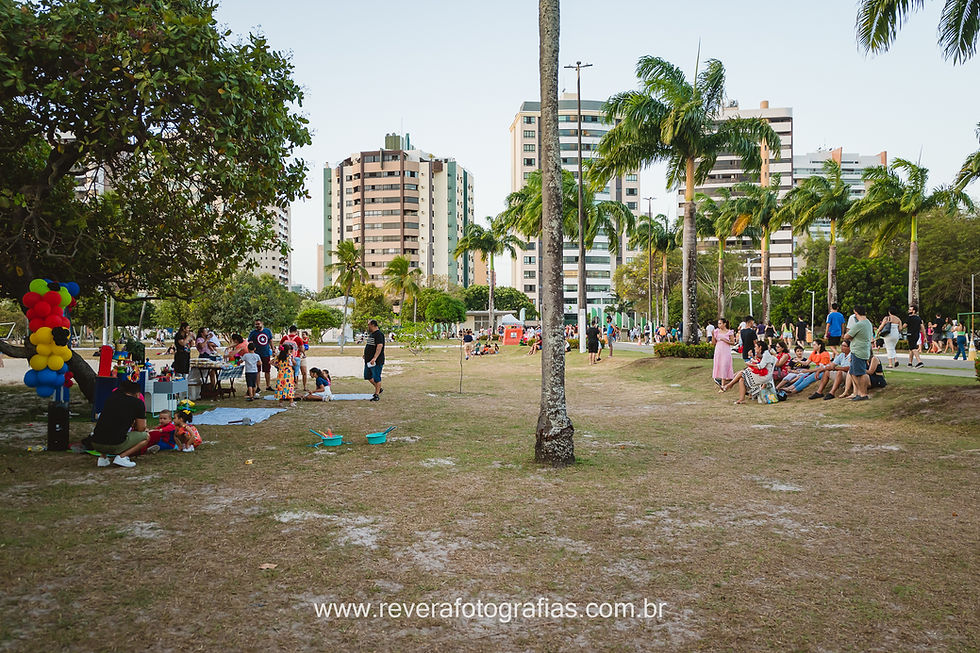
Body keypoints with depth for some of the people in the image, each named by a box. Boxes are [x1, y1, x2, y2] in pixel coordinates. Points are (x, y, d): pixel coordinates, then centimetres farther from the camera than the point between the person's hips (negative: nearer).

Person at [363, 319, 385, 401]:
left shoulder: (379, 334, -16)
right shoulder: (371, 334, 16)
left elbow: (380, 346, -27)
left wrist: (374, 358, -33)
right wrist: (366, 354, 23)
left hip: (376, 361, -10)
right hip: (368, 360, 10)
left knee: (376, 378, -3)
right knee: (368, 376, 15)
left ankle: (377, 395, 3)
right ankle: (378, 389, 30)